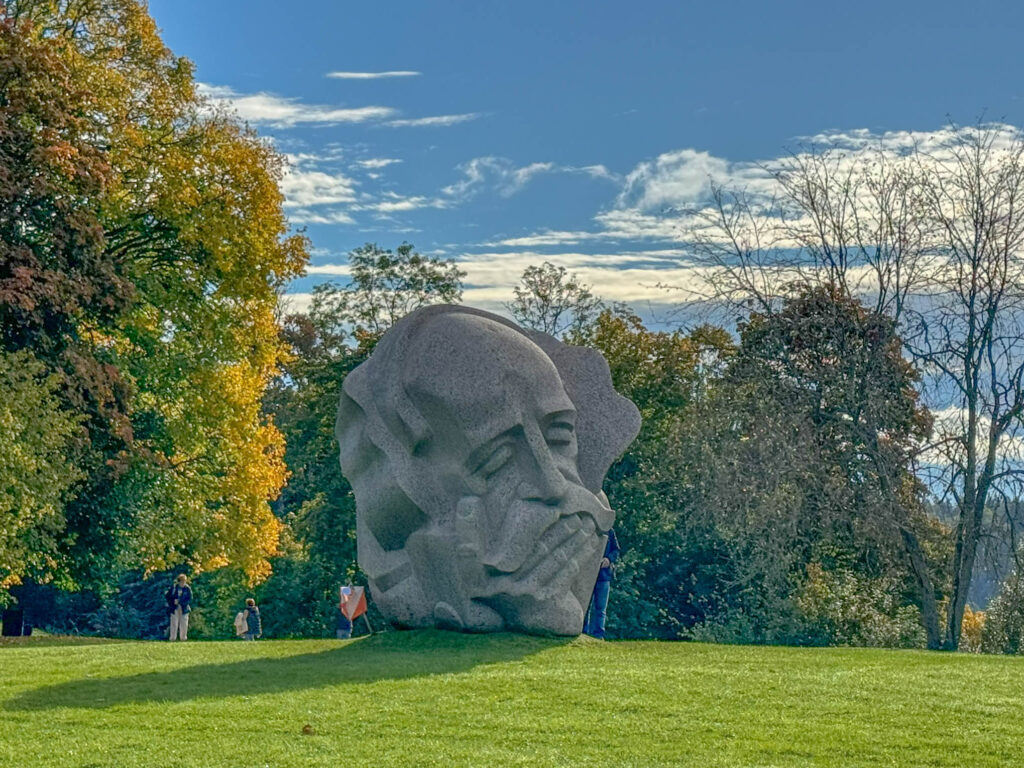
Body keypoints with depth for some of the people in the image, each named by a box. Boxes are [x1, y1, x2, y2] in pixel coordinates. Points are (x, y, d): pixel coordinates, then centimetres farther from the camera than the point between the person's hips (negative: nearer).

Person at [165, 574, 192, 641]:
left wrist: (179, 602, -17)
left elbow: (189, 599, -8)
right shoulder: (174, 587, -2)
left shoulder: (188, 588, -4)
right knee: (174, 623, 0)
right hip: (174, 608, 0)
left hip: (184, 608, 0)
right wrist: (173, 601, -10)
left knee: (184, 624, 3)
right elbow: (167, 596, 5)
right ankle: (172, 637, 6)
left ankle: (183, 637, 14)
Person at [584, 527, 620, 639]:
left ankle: (598, 634, -1)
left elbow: (616, 550, 11)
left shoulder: (609, 531, 11)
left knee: (600, 608, -1)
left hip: (604, 575, 1)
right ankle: (584, 633, 4)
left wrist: (609, 559, -10)